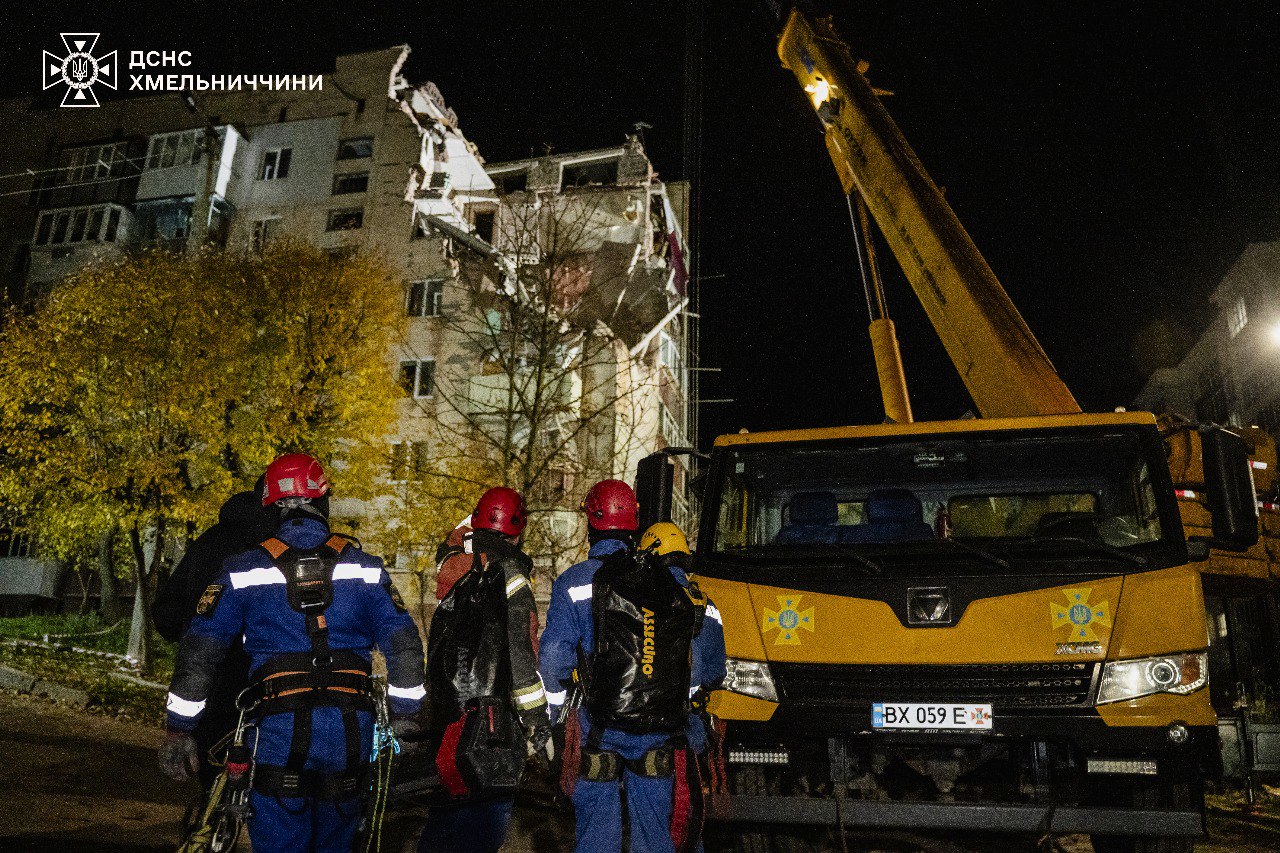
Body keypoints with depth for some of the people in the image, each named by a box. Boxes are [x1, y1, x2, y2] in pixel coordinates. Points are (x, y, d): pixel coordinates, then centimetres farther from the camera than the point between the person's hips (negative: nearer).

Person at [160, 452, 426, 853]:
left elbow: (199, 650, 1)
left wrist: (178, 730, 8)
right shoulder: (364, 567, 4)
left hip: (279, 730, -2)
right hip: (351, 730, 2)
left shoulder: (245, 570, 2)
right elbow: (403, 642, 1)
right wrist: (405, 718, 7)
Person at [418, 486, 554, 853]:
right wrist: (539, 726, -13)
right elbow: (523, 660, -17)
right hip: (490, 722, -7)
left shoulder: (453, 565, 3)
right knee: (486, 820, 3)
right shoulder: (509, 575, -14)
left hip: (446, 715, 7)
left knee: (445, 812, 20)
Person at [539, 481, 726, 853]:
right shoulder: (673, 578, 2)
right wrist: (691, 699, 17)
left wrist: (549, 715, 4)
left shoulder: (574, 583, -7)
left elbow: (555, 658, -8)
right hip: (662, 728, 3)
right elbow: (707, 644, 4)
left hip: (602, 726, -2)